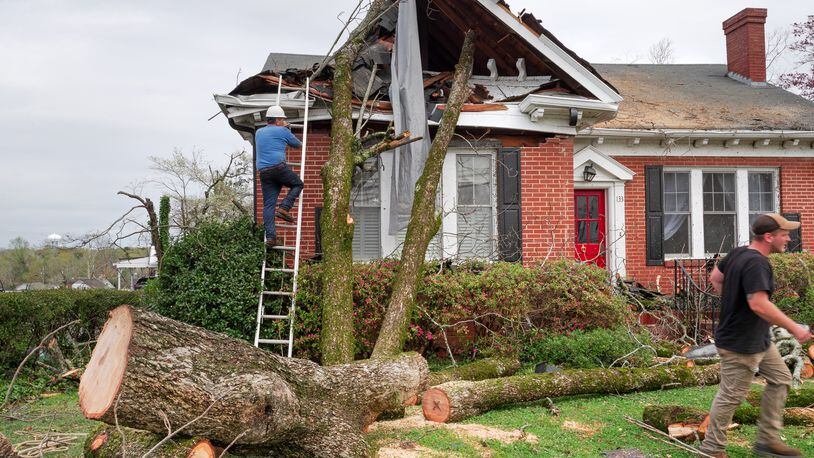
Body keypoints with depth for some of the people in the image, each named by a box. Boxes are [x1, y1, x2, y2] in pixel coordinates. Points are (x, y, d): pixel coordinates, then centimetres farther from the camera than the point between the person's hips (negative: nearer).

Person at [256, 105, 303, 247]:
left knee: (268, 205, 3)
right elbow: (298, 144, 16)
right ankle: (284, 208, -1)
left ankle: (270, 236, -4)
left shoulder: (258, 132, 21)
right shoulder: (282, 131, 3)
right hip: (279, 167, -5)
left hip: (263, 171, 5)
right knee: (298, 184, 19)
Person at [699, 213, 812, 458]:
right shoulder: (757, 263, -25)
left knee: (781, 378, 16)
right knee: (731, 396, 2)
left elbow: (715, 278, 16)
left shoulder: (738, 253, 4)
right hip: (740, 345, -10)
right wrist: (794, 328, -27)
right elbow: (759, 304, -34)